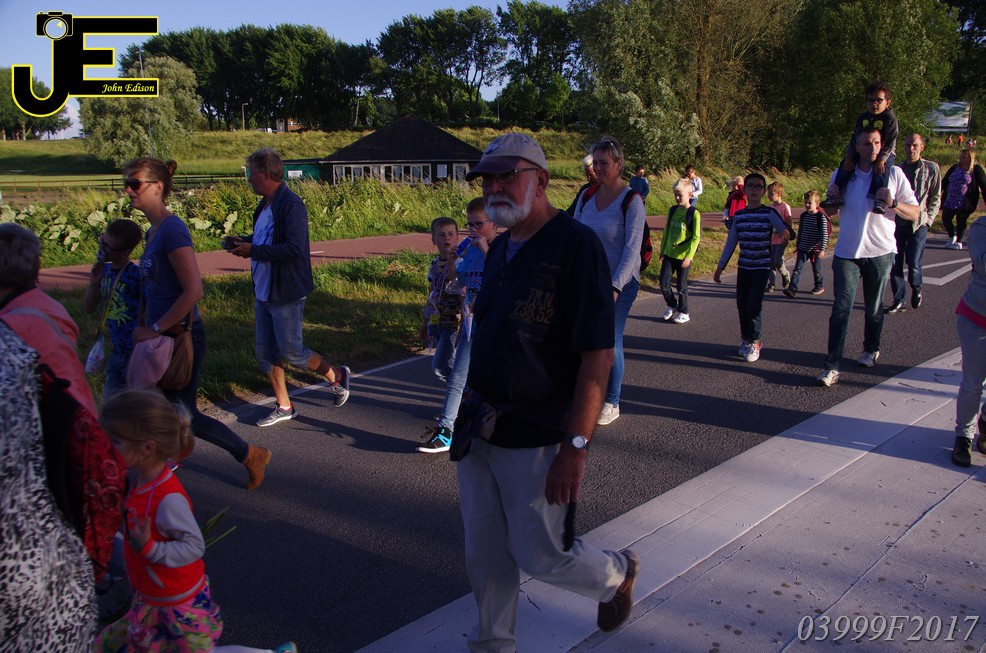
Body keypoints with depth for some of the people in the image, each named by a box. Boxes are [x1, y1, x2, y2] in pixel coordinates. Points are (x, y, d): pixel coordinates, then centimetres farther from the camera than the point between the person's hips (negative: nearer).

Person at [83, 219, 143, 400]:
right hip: (114, 352, 8)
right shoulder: (104, 271, 4)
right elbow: (88, 308, 9)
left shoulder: (136, 275, -18)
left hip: (135, 352, -8)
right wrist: (93, 283, -5)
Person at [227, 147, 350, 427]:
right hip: (263, 293, 9)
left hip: (287, 294, -9)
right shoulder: (264, 206, 12)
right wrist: (244, 242, 4)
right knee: (266, 354, 12)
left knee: (291, 351, -3)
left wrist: (253, 250, -22)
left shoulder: (292, 205, -18)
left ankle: (337, 376, 20)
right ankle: (284, 407, 25)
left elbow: (294, 248, -27)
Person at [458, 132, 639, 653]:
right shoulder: (499, 248, 8)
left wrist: (574, 448, -23)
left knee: (540, 555, 7)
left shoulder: (576, 245, -16)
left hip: (535, 440, -7)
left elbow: (597, 356, -20)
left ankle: (616, 575, 37)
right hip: (478, 431, 7)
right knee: (484, 553, 15)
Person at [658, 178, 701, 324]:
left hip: (683, 256, -5)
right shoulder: (673, 210, 7)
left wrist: (689, 256, -18)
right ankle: (672, 306, 24)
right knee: (664, 283, 0)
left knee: (682, 286, 5)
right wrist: (662, 251, 15)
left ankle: (683, 313, 21)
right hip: (669, 254, 5)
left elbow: (696, 237, -11)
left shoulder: (694, 214, -10)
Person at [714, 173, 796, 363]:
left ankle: (755, 343, 5)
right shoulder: (739, 215, 5)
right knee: (742, 305, 4)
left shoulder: (770, 213, -5)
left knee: (754, 305, -9)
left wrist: (787, 233, -38)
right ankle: (745, 339, 20)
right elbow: (730, 242, 11)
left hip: (762, 266, -4)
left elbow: (788, 231, -12)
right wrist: (720, 266, 11)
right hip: (744, 266, 4)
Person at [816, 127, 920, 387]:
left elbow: (915, 213, 0)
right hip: (847, 252, 0)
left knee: (874, 308, 13)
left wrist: (893, 203, -19)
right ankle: (832, 366, -9)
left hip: (880, 251, 0)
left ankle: (871, 349, 37)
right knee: (841, 308, -8)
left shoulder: (894, 174, 0)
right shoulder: (841, 175, 5)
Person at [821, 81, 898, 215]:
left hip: (885, 153, -6)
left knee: (880, 169, -34)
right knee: (845, 165, -13)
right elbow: (854, 138, 7)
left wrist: (882, 159, -28)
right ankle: (835, 195, -14)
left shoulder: (890, 118, -9)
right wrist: (849, 157, -6)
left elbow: (891, 142, -16)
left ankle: (879, 201, -40)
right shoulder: (863, 117, 7)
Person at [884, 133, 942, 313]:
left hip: (918, 224, -2)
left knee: (914, 264, -5)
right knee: (895, 264, 1)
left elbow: (935, 198, 6)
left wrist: (927, 219, -2)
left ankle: (916, 290, 25)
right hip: (897, 223, 2)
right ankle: (899, 301, 12)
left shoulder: (931, 168, 3)